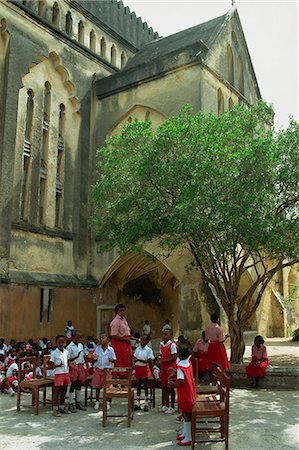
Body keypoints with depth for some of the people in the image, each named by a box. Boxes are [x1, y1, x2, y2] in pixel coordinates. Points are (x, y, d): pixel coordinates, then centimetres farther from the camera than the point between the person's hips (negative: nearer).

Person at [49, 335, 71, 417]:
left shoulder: (66, 352, 6)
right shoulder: (54, 353, -11)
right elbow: (50, 366, -11)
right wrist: (57, 365, -26)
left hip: (66, 373, 6)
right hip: (58, 374, -6)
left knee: (64, 391, 14)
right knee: (57, 391, -2)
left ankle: (62, 407, 27)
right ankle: (55, 409, 6)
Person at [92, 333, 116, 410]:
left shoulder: (110, 349, -7)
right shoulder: (98, 348, 0)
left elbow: (114, 360, -2)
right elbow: (95, 358, 1)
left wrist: (111, 360, -24)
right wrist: (95, 358, -21)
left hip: (107, 369, -3)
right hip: (98, 369, 3)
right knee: (97, 386, 8)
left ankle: (108, 402, 15)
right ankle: (97, 402, 23)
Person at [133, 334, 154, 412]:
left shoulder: (148, 350, -7)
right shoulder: (137, 349, 7)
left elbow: (149, 361, -13)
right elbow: (134, 357, 10)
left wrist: (139, 360, -21)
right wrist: (135, 359, -14)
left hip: (145, 368, -4)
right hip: (137, 367, 4)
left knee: (145, 386, 3)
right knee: (138, 386, 9)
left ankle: (146, 404, 11)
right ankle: (137, 404, 15)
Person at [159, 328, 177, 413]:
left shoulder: (172, 345, -13)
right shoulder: (161, 344, 9)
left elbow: (174, 358, -16)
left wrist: (164, 360, -18)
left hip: (170, 368, -7)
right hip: (164, 368, 7)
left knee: (171, 387, 1)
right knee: (164, 387, 12)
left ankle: (172, 407, 10)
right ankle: (166, 405, 24)